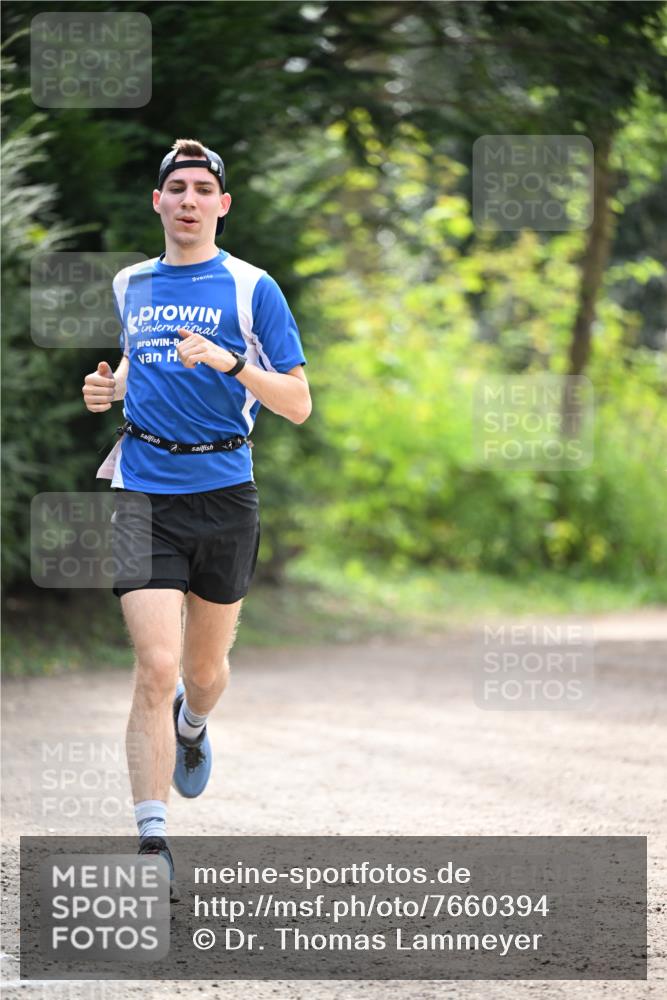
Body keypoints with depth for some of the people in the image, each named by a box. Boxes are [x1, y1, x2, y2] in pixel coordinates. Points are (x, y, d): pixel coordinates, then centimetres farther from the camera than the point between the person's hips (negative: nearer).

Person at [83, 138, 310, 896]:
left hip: (223, 493, -1)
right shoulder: (130, 285, 9)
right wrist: (111, 389, 5)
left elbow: (298, 405, -5)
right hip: (142, 494, 1)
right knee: (156, 666, -14)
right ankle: (151, 843, -11)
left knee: (204, 667, 14)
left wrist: (231, 362, -21)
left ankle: (191, 727, 52)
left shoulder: (251, 288, -2)